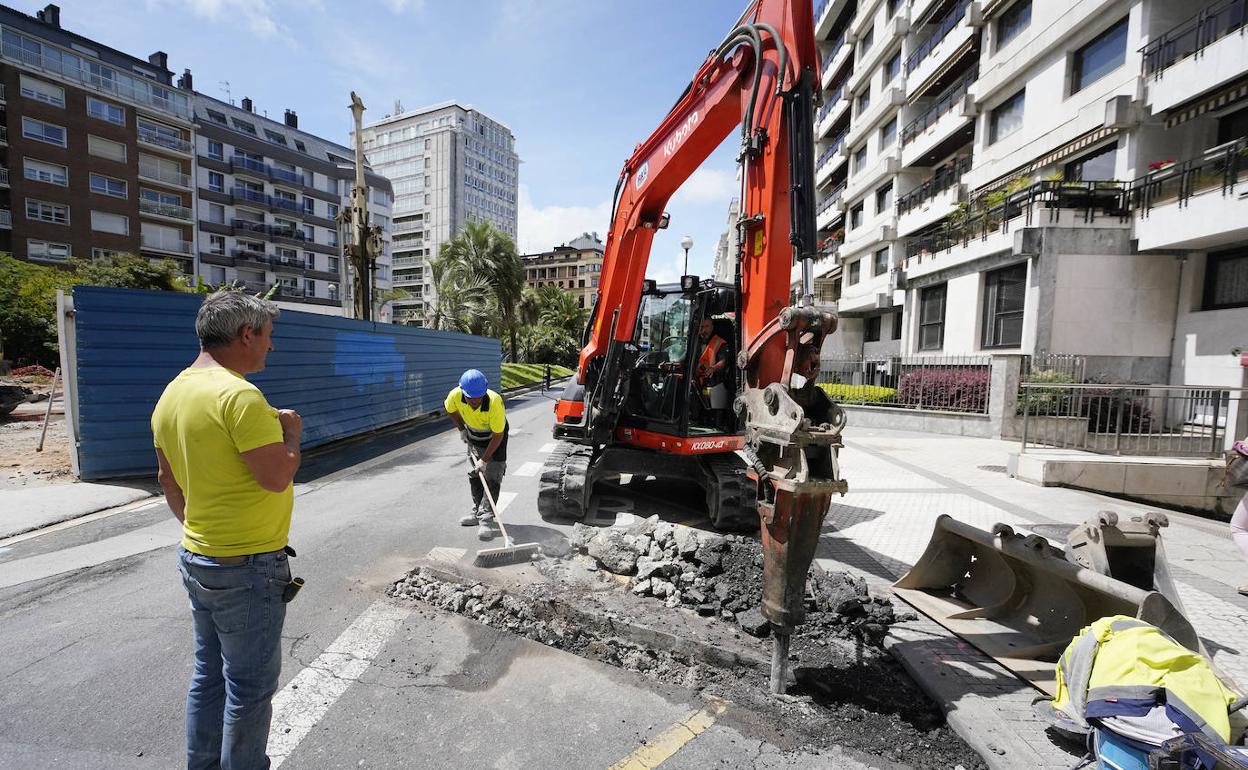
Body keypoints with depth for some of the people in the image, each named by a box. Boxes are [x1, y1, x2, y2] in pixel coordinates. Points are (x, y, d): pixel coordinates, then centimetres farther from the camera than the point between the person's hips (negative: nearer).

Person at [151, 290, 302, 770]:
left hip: (197, 558, 9)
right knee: (250, 686, 10)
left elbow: (169, 481, 14)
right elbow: (277, 476, -25)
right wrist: (292, 433, -9)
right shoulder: (239, 394, -24)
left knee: (209, 675, 23)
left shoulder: (171, 394, 6)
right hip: (246, 569, -9)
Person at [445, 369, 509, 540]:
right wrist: (462, 430, 0)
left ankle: (486, 518, -8)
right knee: (474, 474, 13)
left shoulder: (494, 402, -39)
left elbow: (498, 435, -29)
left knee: (492, 476, -12)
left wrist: (485, 460, -26)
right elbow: (450, 410, 0)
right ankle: (478, 510, 27)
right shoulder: (455, 395, -28)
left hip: (495, 435, -5)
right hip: (473, 434, 5)